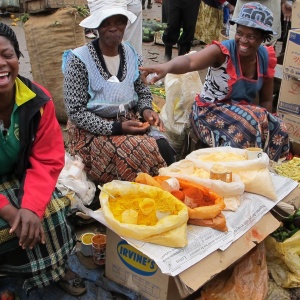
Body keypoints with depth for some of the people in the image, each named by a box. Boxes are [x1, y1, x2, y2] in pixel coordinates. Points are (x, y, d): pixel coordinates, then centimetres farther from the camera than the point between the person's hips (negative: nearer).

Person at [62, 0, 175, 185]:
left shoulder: (132, 55, 2)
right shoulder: (79, 60, -15)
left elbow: (143, 92, 13)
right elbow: (76, 112, -15)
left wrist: (146, 111, -11)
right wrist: (116, 127, -23)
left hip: (131, 121, 5)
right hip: (93, 131, -4)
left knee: (163, 150, -22)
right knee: (144, 153, -27)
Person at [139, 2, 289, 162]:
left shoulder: (266, 58, -2)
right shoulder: (223, 51, -19)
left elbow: (266, 100, 7)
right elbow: (190, 62, -40)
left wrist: (265, 123, -10)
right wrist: (167, 66, -61)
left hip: (244, 111, 6)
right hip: (211, 111, -5)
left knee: (278, 130, -18)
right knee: (250, 126, -32)